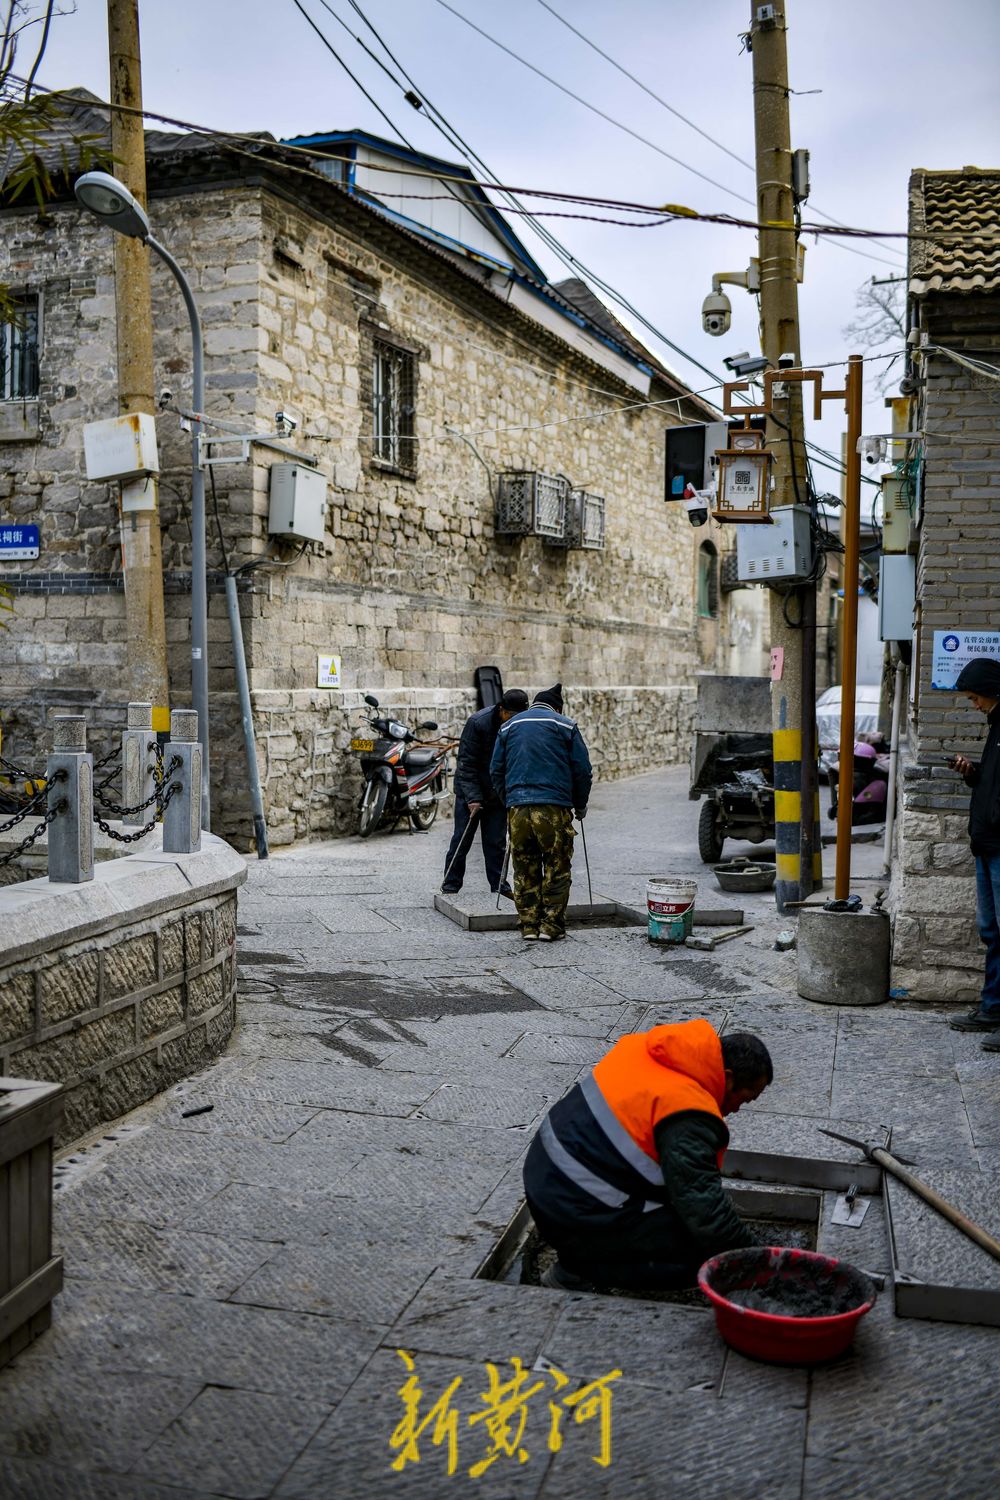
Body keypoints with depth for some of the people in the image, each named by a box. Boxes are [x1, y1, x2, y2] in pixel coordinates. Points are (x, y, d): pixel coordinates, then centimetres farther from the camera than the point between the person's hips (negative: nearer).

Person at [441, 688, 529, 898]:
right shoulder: (478, 722, -21)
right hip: (470, 791, -3)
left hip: (498, 793, 3)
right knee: (462, 839, 1)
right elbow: (466, 763, -18)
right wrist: (472, 797, -23)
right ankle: (451, 885, 10)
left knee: (496, 841, 6)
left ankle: (499, 885, 14)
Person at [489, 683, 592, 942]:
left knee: (524, 870, 10)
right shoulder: (566, 726, 7)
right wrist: (580, 806, 15)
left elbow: (496, 770, 16)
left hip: (517, 807, 3)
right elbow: (582, 770, 4)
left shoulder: (508, 727, 17)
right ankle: (551, 925, 4)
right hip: (554, 807, -3)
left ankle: (529, 925, 12)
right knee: (557, 868, 5)